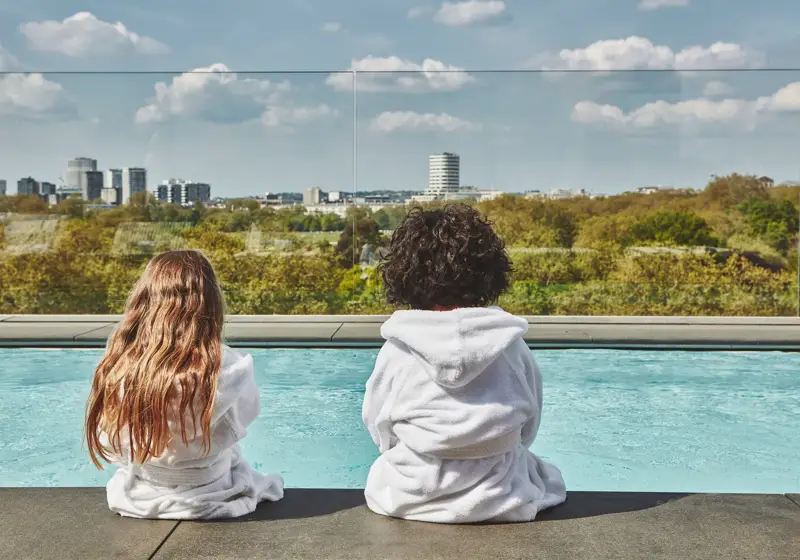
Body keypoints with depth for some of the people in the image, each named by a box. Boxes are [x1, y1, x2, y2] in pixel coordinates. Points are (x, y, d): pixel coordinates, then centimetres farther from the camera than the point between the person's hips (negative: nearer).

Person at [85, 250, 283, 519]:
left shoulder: (117, 366, -21)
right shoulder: (228, 369, -29)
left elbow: (108, 448, -7)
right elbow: (247, 413, -6)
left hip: (137, 500, 3)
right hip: (209, 502, -2)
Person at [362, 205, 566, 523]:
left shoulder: (396, 351, -13)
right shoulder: (512, 345, -11)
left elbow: (380, 433, -2)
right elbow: (527, 430, 1)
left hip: (410, 501, 0)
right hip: (502, 502, 1)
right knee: (545, 472, 31)